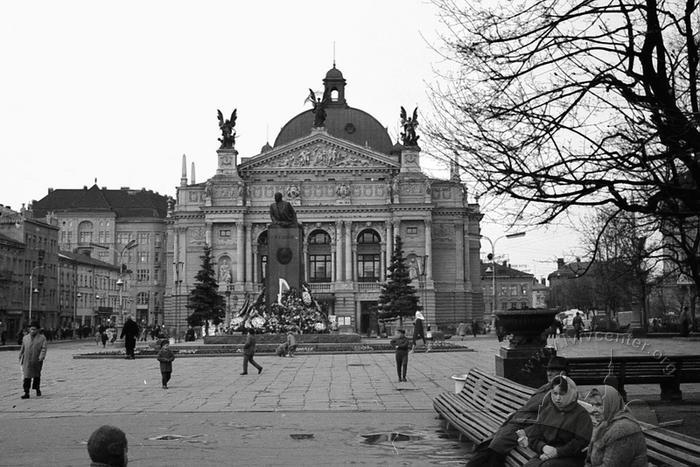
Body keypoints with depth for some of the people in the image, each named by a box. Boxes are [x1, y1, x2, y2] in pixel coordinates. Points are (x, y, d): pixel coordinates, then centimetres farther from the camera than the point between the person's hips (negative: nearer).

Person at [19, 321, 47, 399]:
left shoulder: (42, 338, 0)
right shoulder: (25, 338, 9)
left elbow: (44, 348, -9)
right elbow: (22, 349, 16)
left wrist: (41, 357, -23)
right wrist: (21, 358, 14)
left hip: (37, 361, -1)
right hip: (27, 361, 1)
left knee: (37, 376, 14)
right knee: (27, 377, -8)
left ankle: (37, 388, 34)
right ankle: (26, 393, -9)